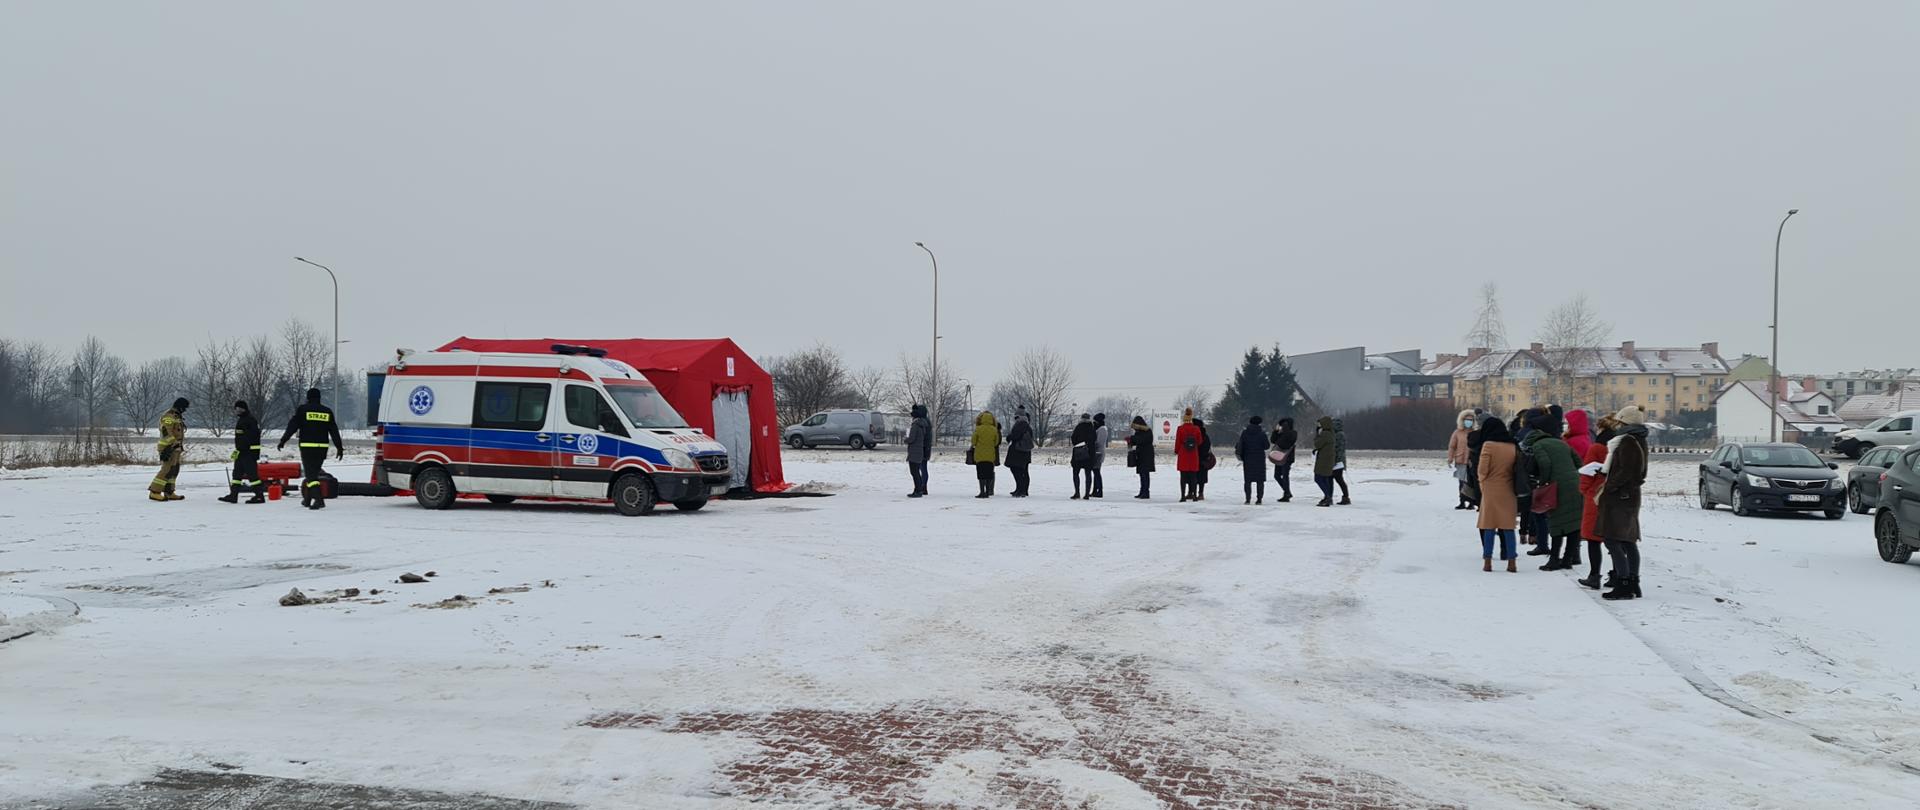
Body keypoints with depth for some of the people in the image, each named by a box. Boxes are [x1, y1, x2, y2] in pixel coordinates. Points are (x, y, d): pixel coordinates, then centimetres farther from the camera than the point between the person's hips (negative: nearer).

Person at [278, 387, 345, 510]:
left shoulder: (302, 409, -2)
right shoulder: (327, 411, 10)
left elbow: (292, 426, -4)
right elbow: (334, 431, 11)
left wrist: (283, 440, 3)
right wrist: (339, 447, 14)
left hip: (307, 446, -4)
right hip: (322, 447, 4)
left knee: (310, 473, -6)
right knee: (314, 472, 17)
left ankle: (319, 499, -21)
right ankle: (308, 499, 26)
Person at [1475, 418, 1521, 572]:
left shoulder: (1488, 445, -9)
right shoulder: (1513, 447, 2)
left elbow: (1482, 469, -9)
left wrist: (1483, 484, 8)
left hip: (1491, 490, -3)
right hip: (1508, 491, 3)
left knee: (1489, 526, 4)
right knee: (1508, 527, 7)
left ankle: (1487, 561, 2)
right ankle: (1512, 562, 6)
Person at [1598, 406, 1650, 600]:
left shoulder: (1627, 441, -16)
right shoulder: (1640, 440, 14)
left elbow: (1624, 472, -21)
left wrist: (1605, 490, -16)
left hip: (1620, 497, -10)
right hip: (1631, 495, 10)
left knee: (1612, 540, -8)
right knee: (1628, 541, 13)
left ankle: (1624, 585, -11)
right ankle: (1633, 583, 17)